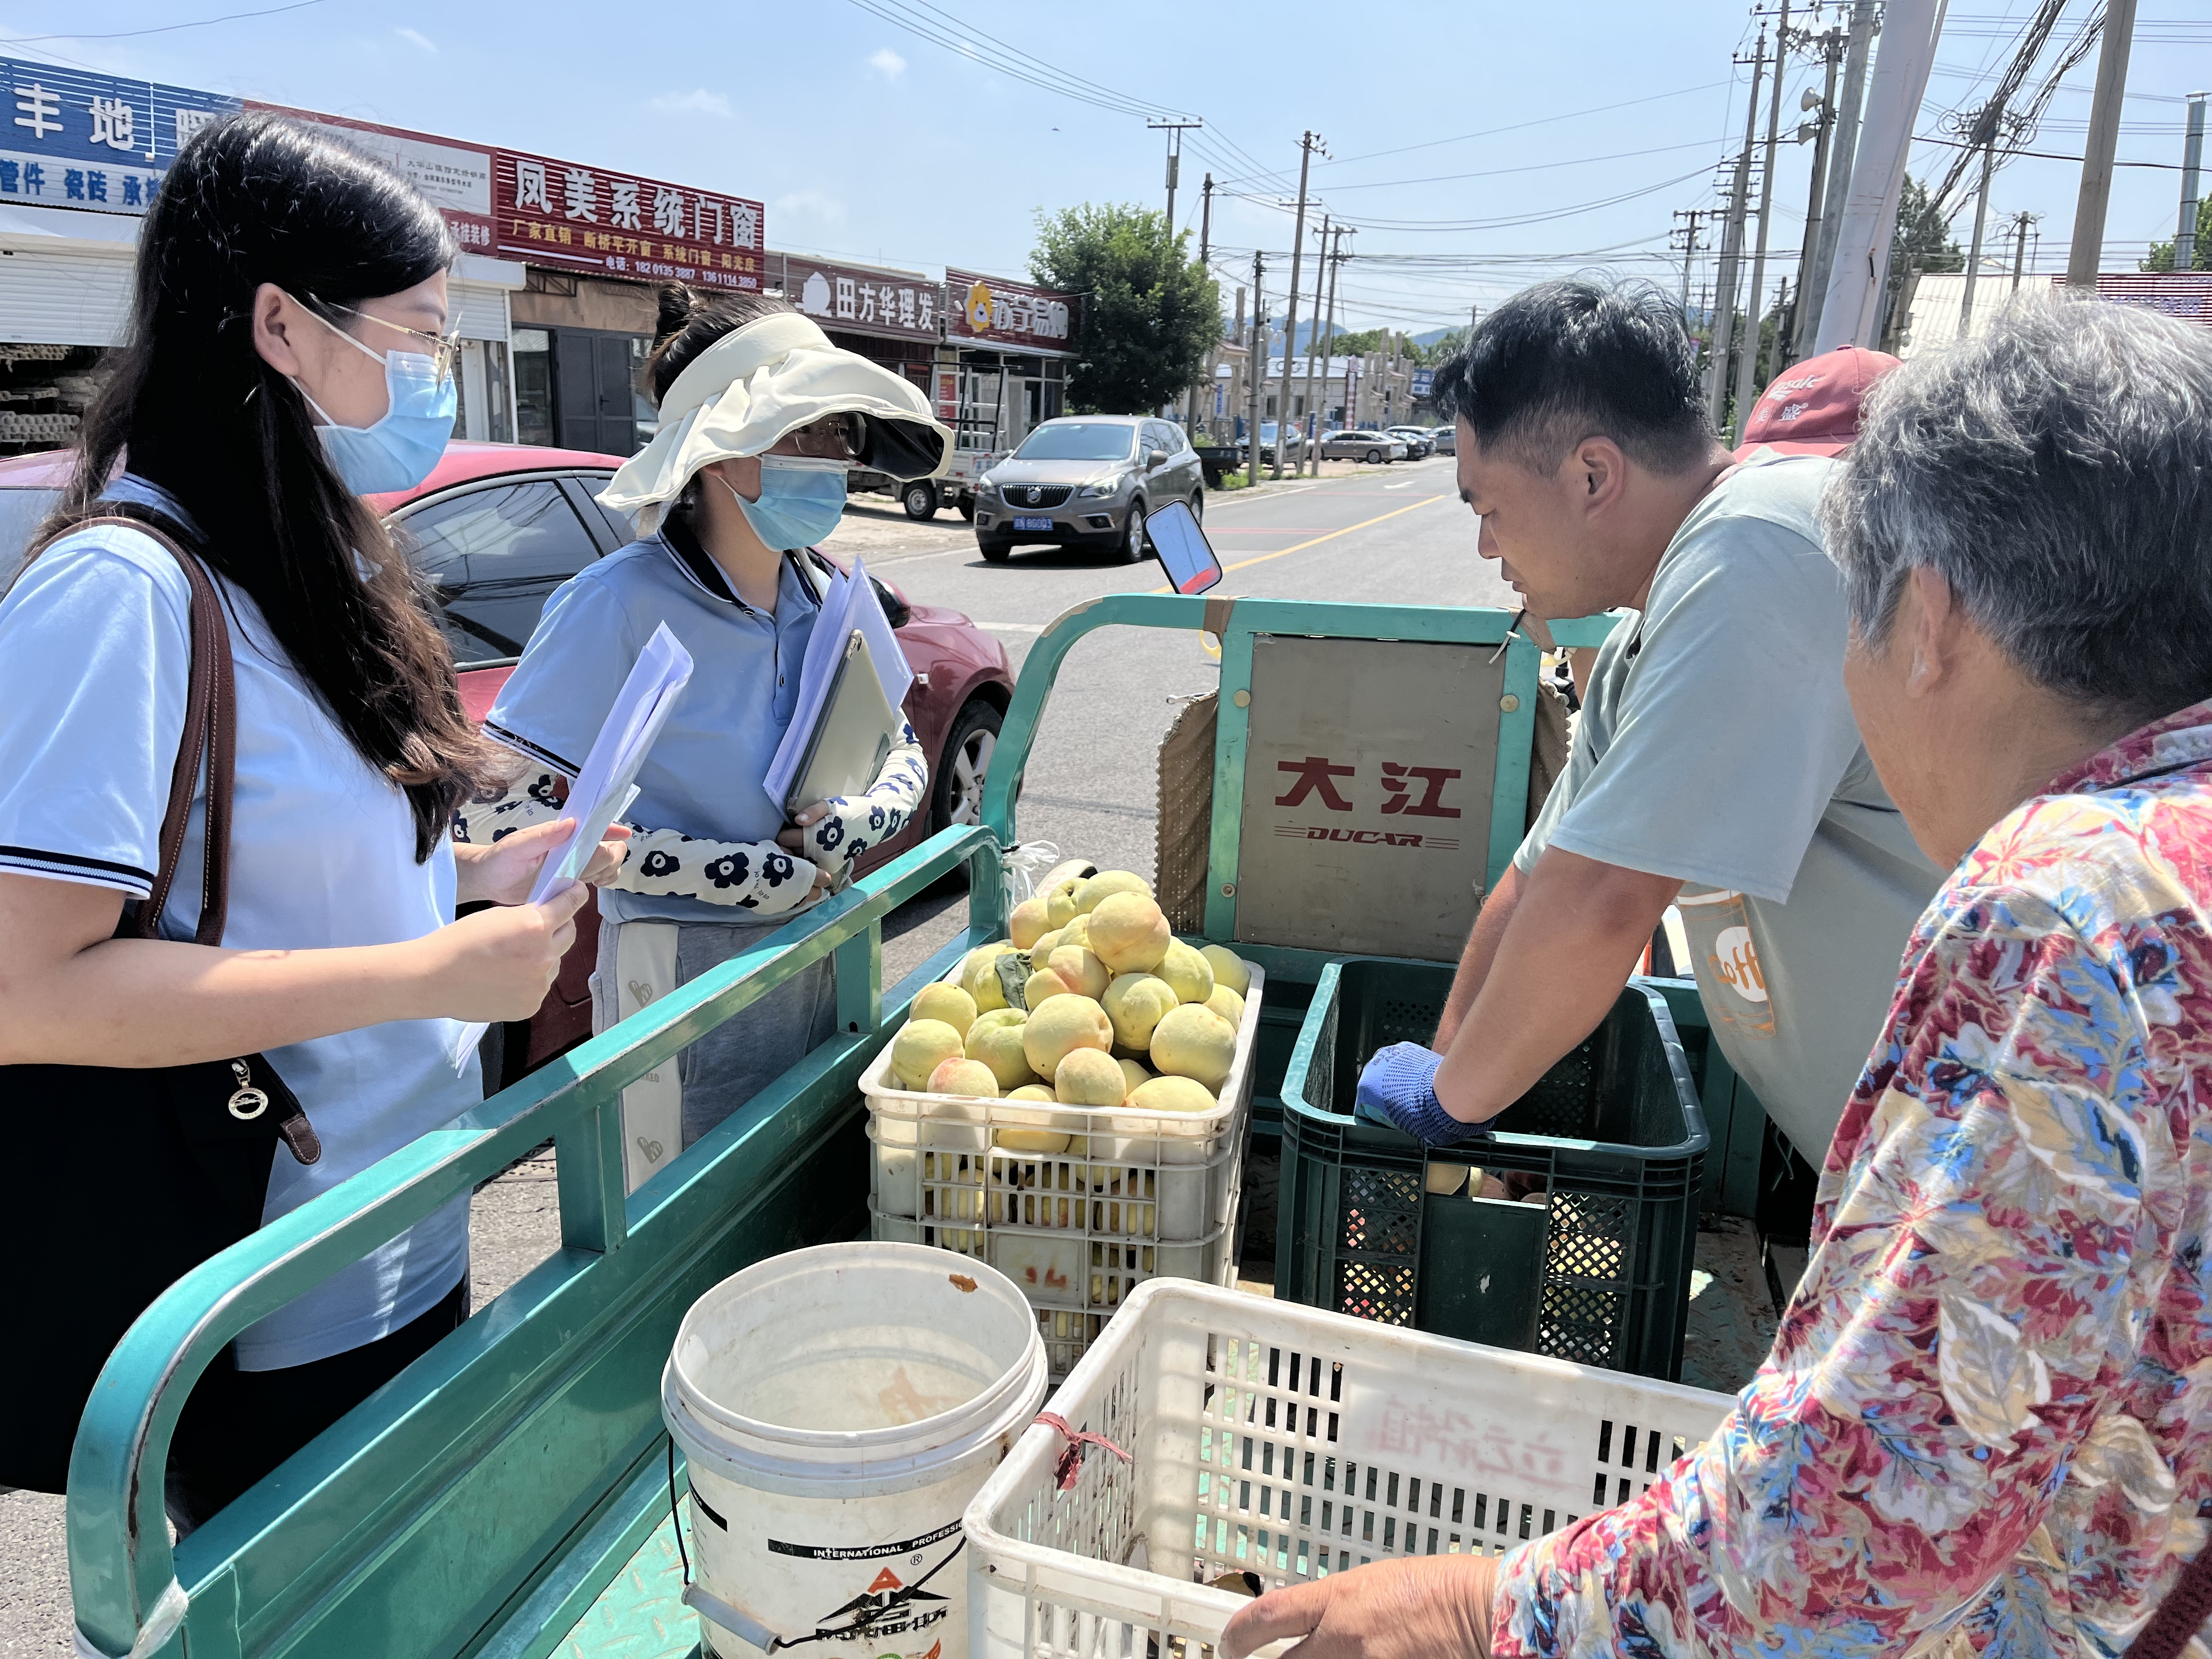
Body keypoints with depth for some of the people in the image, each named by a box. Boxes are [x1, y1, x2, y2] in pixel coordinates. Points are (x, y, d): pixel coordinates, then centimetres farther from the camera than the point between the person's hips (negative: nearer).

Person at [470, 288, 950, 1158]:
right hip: (683, 993, -6)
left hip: (818, 975, 6)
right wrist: (737, 871, -21)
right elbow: (496, 810, -20)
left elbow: (906, 758, 13)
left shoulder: (823, 598, 2)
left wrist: (859, 822, -11)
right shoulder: (626, 602, -17)